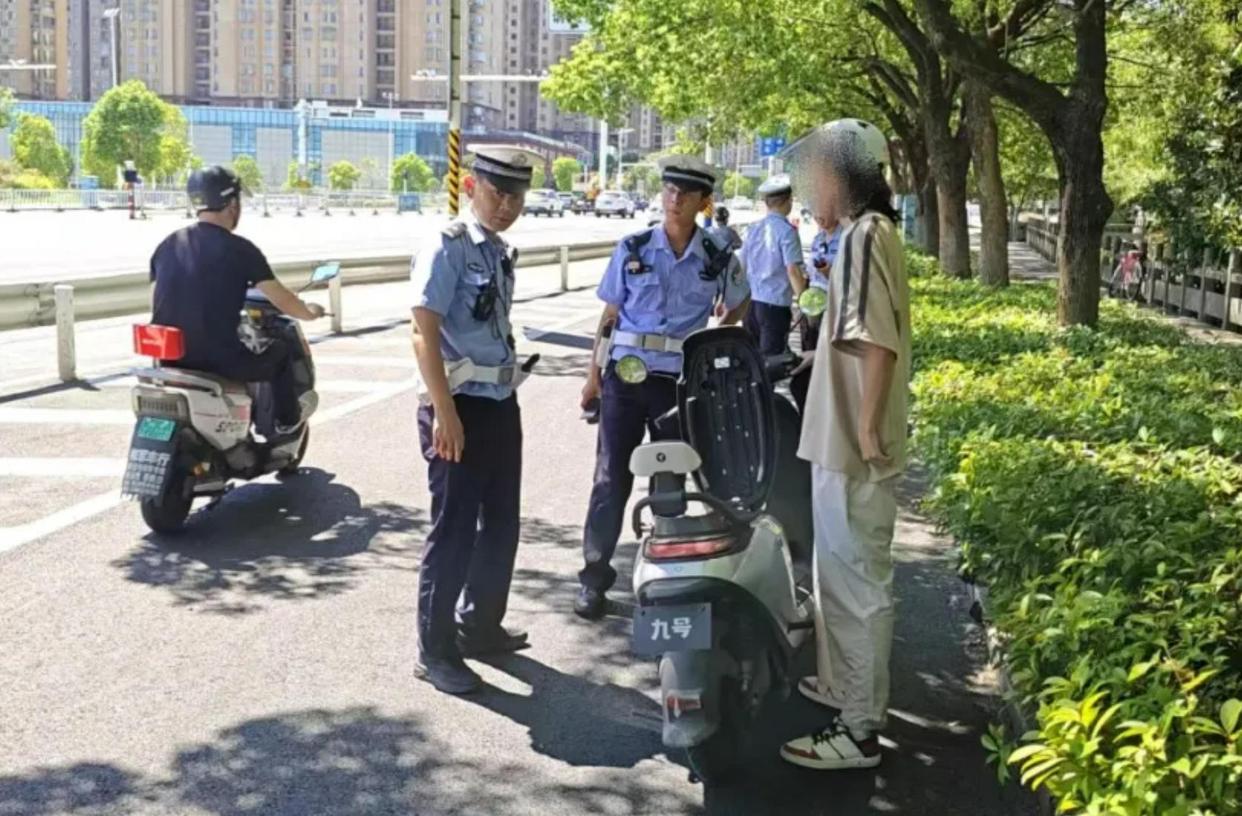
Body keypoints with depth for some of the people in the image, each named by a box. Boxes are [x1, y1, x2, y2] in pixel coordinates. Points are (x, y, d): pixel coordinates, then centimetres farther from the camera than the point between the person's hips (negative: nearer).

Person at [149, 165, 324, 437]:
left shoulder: (167, 245, 5)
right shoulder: (238, 249, -11)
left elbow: (156, 307, 12)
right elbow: (282, 300, -5)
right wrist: (309, 312, 17)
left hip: (170, 360, 6)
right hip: (219, 360, -5)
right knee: (281, 351, 22)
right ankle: (287, 421, 36)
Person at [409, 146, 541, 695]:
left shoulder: (501, 253, 13)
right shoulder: (449, 247, -12)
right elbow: (425, 332, -20)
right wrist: (444, 413, -25)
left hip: (501, 402, 8)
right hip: (460, 406, -8)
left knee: (501, 521, 16)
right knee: (454, 529, -2)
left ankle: (480, 625, 33)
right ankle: (435, 650, 10)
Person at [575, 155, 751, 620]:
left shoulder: (718, 258, 2)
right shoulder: (633, 249, 1)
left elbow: (740, 303, 21)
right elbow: (609, 315, 5)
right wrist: (594, 375, 5)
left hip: (679, 380, 1)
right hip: (625, 375, -1)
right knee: (611, 478, 0)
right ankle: (594, 577, 6)